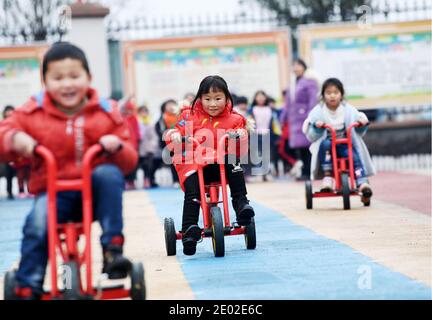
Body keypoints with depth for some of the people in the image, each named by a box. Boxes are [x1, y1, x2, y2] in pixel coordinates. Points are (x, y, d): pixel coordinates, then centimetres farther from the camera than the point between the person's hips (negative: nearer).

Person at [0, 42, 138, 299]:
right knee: (37, 224, -30)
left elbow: (129, 162, 3)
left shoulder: (106, 113, 2)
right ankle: (27, 290, -17)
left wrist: (117, 147, -21)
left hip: (96, 190, 1)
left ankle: (113, 249, -25)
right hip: (52, 191, 0)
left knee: (109, 174, -32)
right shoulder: (34, 113, 2)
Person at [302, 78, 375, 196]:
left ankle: (362, 183, -34)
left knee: (355, 156, -27)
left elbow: (359, 132, 11)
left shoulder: (349, 110, 5)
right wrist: (316, 127, -23)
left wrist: (363, 123, -10)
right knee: (325, 143, -35)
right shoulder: (318, 112, 1)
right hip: (327, 145, -1)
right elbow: (310, 136, -2)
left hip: (346, 144, 1)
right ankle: (328, 175, -31)